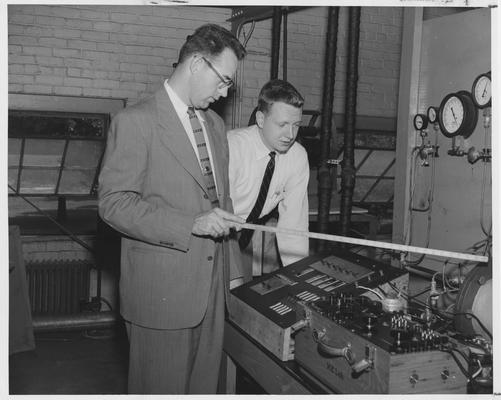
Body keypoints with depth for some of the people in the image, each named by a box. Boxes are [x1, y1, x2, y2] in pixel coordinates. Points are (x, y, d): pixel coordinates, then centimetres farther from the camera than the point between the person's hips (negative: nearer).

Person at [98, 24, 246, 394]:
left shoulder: (215, 124, 14)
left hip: (213, 287, 7)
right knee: (163, 388, 6)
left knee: (205, 384, 15)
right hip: (162, 291, -6)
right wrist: (191, 225, -22)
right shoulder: (136, 121, -10)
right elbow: (114, 203, -15)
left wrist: (232, 269, 14)